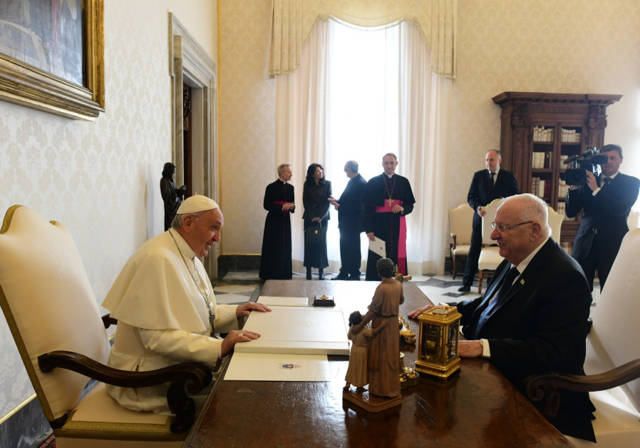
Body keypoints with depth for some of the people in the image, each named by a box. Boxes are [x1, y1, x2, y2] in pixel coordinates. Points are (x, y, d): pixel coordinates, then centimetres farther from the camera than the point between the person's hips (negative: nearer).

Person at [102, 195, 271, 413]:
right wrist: (218, 347, -32)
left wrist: (234, 312, 1)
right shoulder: (158, 260, -21)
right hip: (151, 377, -9)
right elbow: (157, 337, -27)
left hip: (181, 361, 10)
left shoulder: (189, 256, 11)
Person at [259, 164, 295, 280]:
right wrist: (282, 207, -19)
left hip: (285, 221, 5)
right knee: (273, 249, -3)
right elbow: (266, 205, -10)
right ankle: (271, 275, 5)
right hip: (274, 221, -5)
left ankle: (284, 274, 12)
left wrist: (292, 207, -5)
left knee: (285, 248, 4)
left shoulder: (290, 187, 12)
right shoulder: (271, 187, -6)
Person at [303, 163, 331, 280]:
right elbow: (305, 202, 4)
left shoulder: (327, 184, 5)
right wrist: (312, 216, -6)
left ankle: (321, 270, 0)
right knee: (309, 243, -4)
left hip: (322, 217, 0)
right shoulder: (307, 185, 7)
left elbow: (328, 202, 0)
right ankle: (308, 270, 1)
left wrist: (320, 216, -9)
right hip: (310, 218, 1)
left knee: (321, 243, -5)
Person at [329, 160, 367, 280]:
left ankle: (354, 275, 11)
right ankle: (344, 273, 23)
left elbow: (357, 205, -22)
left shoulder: (361, 183, -17)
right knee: (345, 248, 14)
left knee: (353, 249, 0)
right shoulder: (352, 181, 13)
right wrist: (337, 201, 6)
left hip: (353, 223, -9)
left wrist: (340, 207, -17)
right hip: (346, 222, 9)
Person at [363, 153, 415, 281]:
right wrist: (369, 230, -9)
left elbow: (410, 205, 11)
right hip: (379, 225, -2)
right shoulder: (373, 183, 3)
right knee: (377, 258, -3)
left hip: (397, 226, 2)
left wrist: (402, 208, -12)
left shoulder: (403, 182, 9)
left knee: (397, 256, 0)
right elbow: (367, 208, 0)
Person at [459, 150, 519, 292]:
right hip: (481, 218, 1)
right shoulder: (478, 176, 6)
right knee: (474, 251, 2)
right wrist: (477, 207, -17)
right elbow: (470, 197, 3)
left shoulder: (509, 177, 4)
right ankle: (467, 284, 9)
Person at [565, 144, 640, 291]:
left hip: (612, 245, -2)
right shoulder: (588, 181, 9)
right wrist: (574, 188, -9)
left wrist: (596, 190, -14)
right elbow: (570, 212, 5)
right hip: (585, 244, 2)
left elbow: (620, 210, -13)